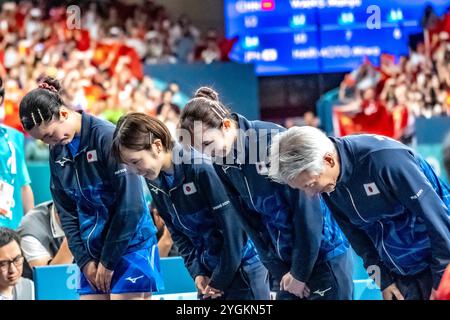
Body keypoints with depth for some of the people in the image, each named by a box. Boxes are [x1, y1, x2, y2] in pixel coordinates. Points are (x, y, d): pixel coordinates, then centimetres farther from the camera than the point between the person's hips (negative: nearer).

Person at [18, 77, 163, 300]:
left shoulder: (107, 137, -15)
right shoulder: (57, 151, 6)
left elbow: (130, 205, -17)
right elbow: (66, 212, 10)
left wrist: (108, 261, -12)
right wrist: (84, 260, 0)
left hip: (130, 245, -6)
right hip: (91, 250, 6)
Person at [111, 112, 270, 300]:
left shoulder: (203, 167, -22)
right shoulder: (153, 179, 0)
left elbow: (232, 227, -20)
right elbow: (177, 232, 8)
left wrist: (220, 280, -14)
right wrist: (197, 273, -3)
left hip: (242, 266, -7)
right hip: (209, 270, 7)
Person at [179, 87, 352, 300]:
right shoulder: (221, 163, -1)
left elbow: (307, 209, -19)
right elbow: (250, 221, 3)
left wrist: (300, 273, -13)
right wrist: (279, 271, -3)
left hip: (324, 254, -6)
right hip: (287, 263, 6)